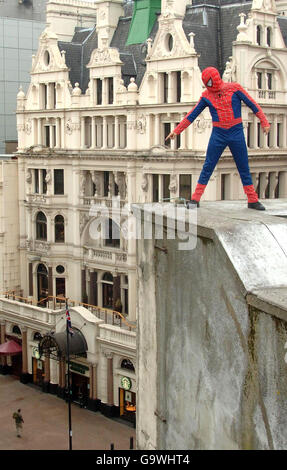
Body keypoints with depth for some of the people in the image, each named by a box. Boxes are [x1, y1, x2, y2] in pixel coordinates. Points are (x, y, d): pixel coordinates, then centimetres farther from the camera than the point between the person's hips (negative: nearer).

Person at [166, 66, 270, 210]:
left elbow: (252, 104, 0)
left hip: (236, 134, -1)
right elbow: (192, 114, 6)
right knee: (207, 167, -2)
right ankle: (195, 199, 2)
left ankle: (253, 200, 9)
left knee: (244, 168, 4)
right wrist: (176, 130, 5)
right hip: (218, 135, 1)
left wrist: (264, 122, -2)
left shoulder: (234, 88, -4)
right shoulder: (206, 96, 2)